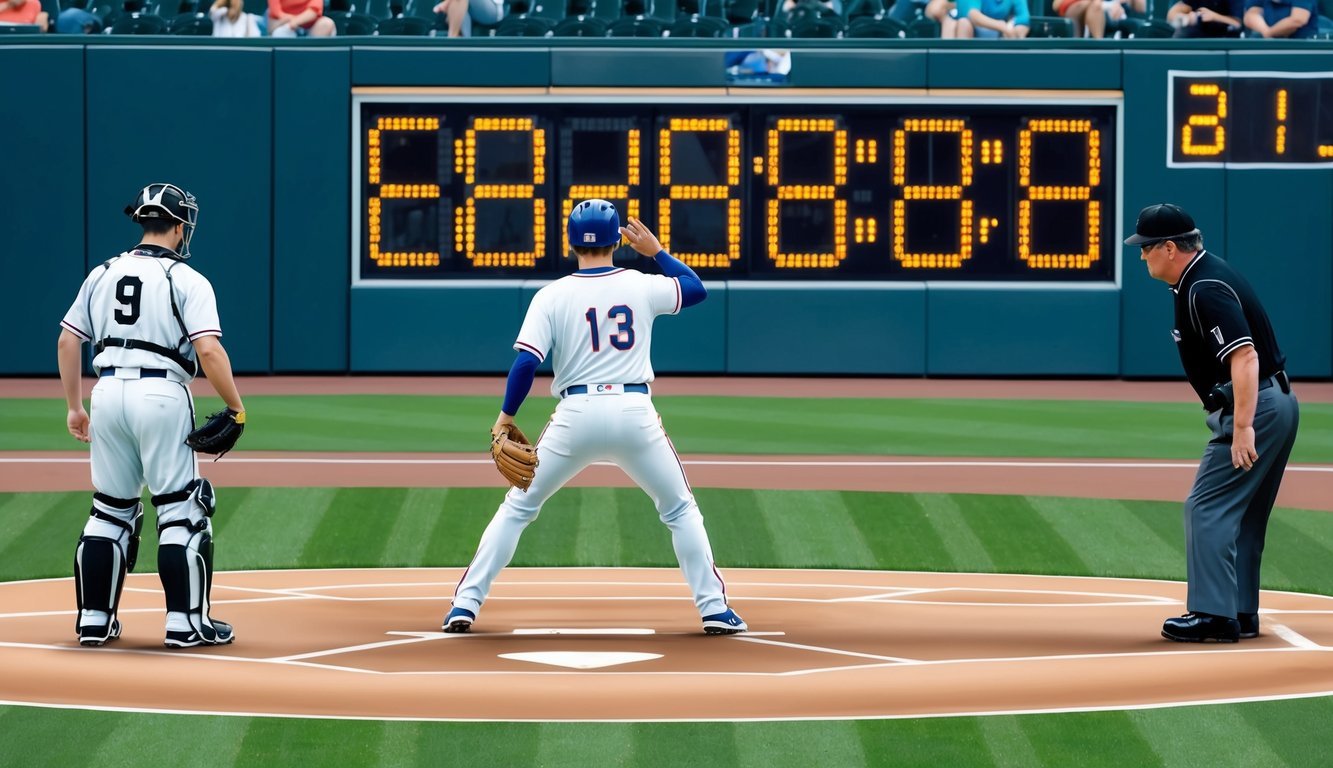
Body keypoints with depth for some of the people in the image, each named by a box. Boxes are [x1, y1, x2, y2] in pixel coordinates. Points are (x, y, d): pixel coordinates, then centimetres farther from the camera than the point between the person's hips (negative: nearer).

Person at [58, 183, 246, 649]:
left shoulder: (103, 274, 12)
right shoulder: (187, 280, -4)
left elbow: (67, 341, 11)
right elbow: (209, 350, -15)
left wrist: (75, 408, 17)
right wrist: (236, 408, -6)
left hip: (108, 392, 5)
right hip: (162, 396, -5)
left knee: (111, 509, 14)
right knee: (182, 510, 3)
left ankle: (94, 619, 13)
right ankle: (186, 622, 2)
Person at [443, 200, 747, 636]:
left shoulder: (552, 296, 0)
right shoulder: (642, 287, 4)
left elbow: (526, 362, -8)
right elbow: (697, 289, 23)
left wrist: (506, 415, 2)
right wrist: (655, 251, 29)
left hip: (576, 415, 0)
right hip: (635, 412, 1)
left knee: (517, 508, 13)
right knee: (680, 511, 18)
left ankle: (466, 604, 6)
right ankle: (714, 609, 10)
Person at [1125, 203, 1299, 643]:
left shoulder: (1206, 290, -19)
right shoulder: (1200, 277, 13)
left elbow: (1245, 356, -28)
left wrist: (1242, 426, -32)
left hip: (1255, 409, -11)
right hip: (1277, 406, 11)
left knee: (1207, 507, -9)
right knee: (1242, 512, 15)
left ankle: (1214, 615, -10)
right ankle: (1241, 614, 19)